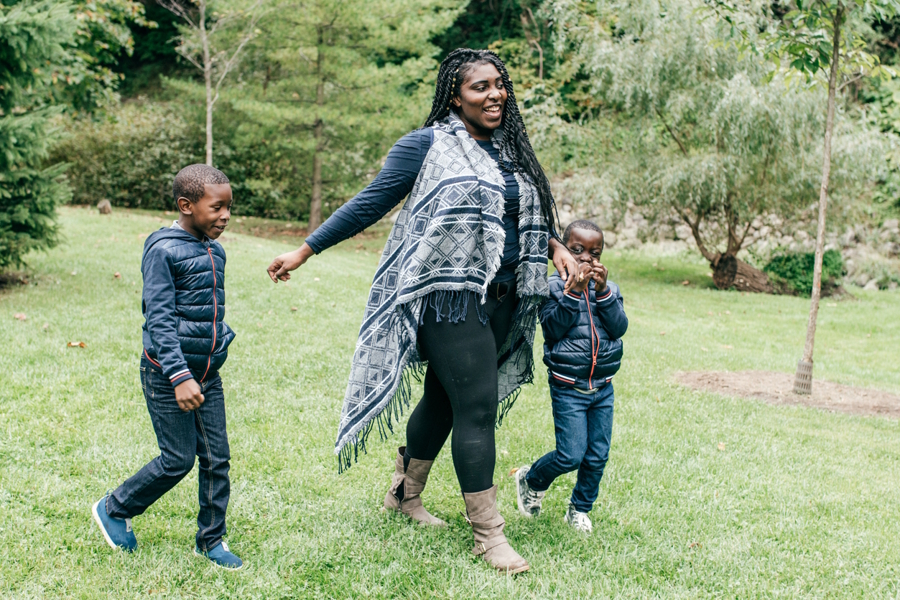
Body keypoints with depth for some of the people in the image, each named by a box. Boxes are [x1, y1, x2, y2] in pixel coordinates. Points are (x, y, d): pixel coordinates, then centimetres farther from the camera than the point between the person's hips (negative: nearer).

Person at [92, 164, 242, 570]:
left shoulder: (215, 252, 8)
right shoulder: (163, 250, -15)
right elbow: (158, 319, -20)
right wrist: (180, 376, -27)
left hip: (207, 373, 7)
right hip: (168, 374, -7)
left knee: (217, 458, 6)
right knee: (178, 460, -1)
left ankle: (211, 539, 21)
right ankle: (113, 510, 22)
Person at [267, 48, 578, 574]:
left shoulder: (509, 151, 15)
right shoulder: (427, 146, -4)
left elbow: (526, 218, 27)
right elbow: (370, 204, -1)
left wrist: (553, 246, 7)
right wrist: (305, 251, 0)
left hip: (500, 301, 7)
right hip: (451, 298, -7)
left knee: (444, 399, 17)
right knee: (477, 408, -10)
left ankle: (406, 495, 35)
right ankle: (488, 534, -2)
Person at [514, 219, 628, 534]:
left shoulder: (609, 289, 6)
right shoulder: (554, 286, -6)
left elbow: (619, 327, -7)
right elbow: (552, 328, -17)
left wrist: (603, 291, -17)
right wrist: (574, 291, -23)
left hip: (603, 387, 5)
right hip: (568, 387, -4)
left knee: (598, 455, 8)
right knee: (571, 455, -7)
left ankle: (580, 508, 28)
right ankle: (531, 480, 21)